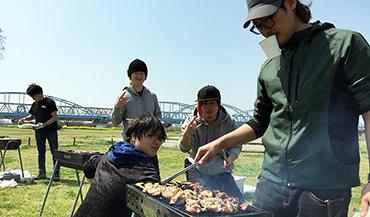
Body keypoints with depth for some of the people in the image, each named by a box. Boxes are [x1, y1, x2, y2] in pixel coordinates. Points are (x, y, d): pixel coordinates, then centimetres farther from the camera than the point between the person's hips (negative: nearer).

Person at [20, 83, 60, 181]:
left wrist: (44, 124, -23)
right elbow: (32, 116, 23)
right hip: (39, 132, 6)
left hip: (51, 131, -6)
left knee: (54, 152, -2)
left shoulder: (50, 102, -9)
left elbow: (55, 117, -13)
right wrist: (25, 118, 1)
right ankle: (42, 172, 18)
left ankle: (56, 173, 3)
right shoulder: (34, 104, 10)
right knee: (41, 152, 10)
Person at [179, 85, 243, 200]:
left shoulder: (229, 122, -3)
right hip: (197, 170, -1)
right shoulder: (192, 121, -6)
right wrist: (186, 134, -35)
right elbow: (184, 148, -13)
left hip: (221, 170, 2)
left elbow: (235, 145, 4)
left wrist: (230, 159, -18)